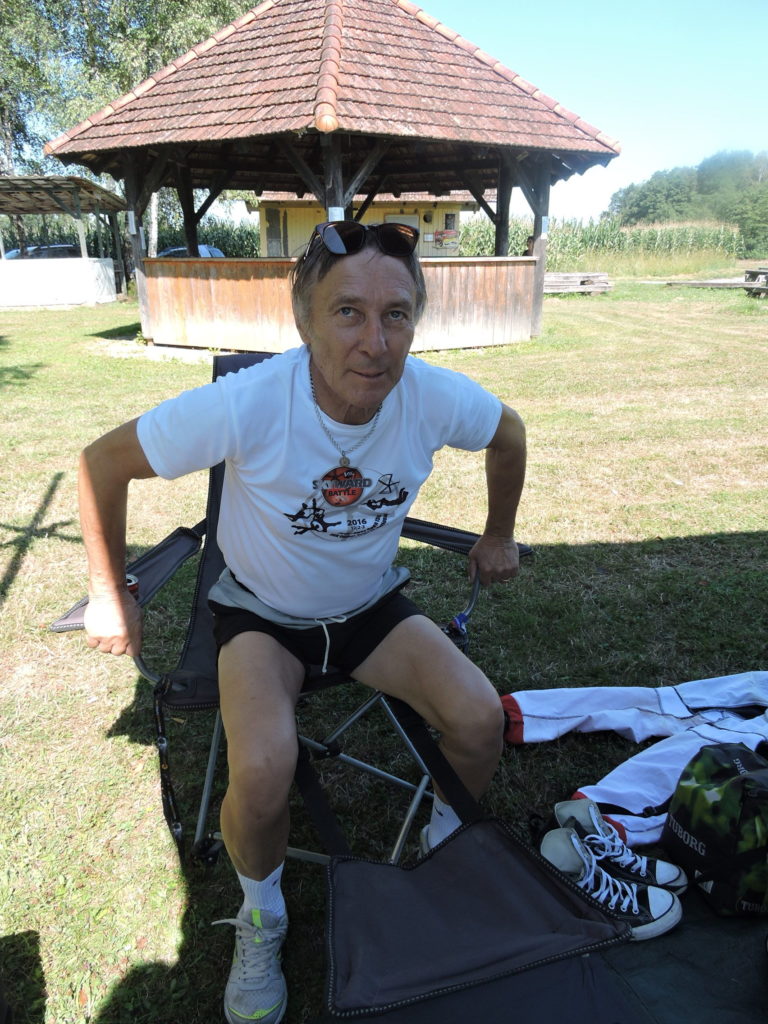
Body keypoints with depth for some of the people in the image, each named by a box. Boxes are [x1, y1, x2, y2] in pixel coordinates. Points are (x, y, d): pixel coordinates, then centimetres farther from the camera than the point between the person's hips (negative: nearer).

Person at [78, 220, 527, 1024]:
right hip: (261, 612, -2)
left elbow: (509, 432, 4)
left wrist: (498, 535, 13)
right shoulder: (245, 405, -30)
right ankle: (261, 917, 11)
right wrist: (108, 594, -7)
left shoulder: (437, 398, -21)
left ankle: (452, 838, 19)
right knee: (261, 772, -26)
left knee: (479, 718, -17)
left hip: (369, 605, 3)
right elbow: (103, 462, -15)